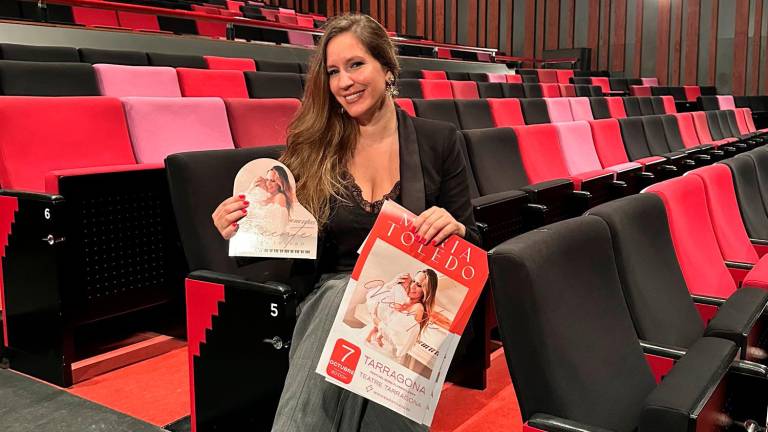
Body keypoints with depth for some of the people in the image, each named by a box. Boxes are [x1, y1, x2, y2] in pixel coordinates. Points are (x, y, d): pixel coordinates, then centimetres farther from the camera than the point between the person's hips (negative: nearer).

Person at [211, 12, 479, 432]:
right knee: (345, 297, -37)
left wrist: (453, 229, -17)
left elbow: (472, 244, 6)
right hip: (331, 296, 1)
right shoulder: (312, 147, 4)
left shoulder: (438, 141, 3)